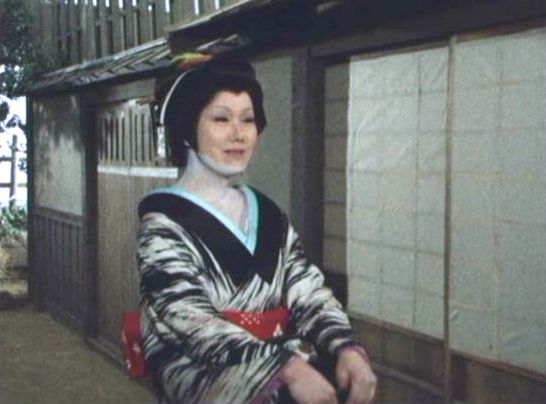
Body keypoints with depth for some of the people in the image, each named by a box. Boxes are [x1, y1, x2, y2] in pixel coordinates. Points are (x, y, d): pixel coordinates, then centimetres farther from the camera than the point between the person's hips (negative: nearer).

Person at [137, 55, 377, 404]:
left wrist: (346, 347, -16)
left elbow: (308, 291, 3)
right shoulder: (164, 220, -4)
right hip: (202, 374, -4)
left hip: (280, 362, 4)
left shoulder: (268, 213, 12)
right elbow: (193, 322, -16)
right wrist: (288, 367, -26)